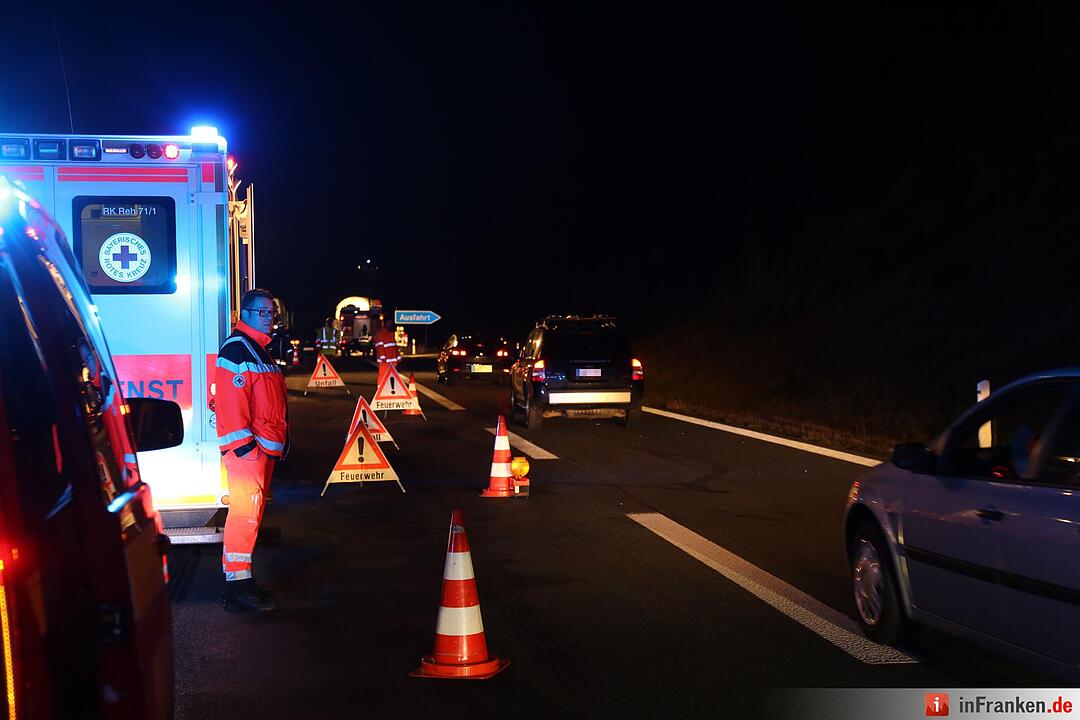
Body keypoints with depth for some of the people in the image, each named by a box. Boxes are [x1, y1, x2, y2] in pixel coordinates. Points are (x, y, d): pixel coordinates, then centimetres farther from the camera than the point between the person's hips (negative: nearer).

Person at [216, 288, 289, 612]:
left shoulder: (260, 349, 21)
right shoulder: (236, 348, -11)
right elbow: (231, 400, -20)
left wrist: (281, 441, 23)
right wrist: (242, 442, -23)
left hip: (266, 447, 11)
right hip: (247, 448, -11)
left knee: (252, 513, 14)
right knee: (245, 513, -11)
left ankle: (240, 582, 21)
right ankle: (239, 586, -8)